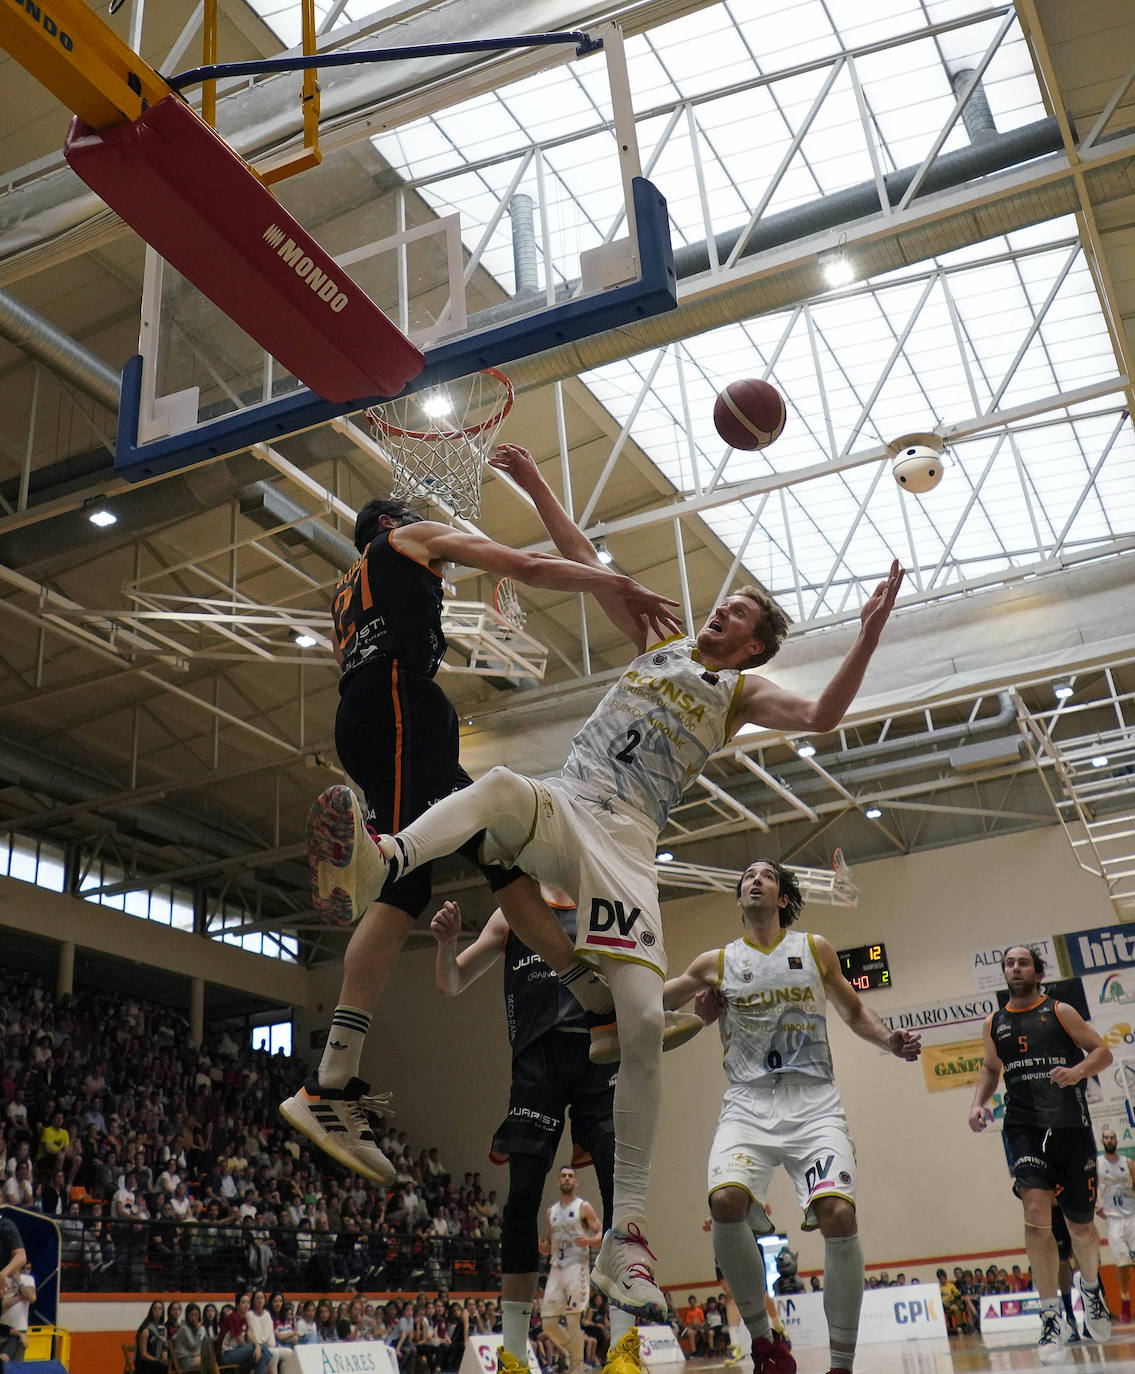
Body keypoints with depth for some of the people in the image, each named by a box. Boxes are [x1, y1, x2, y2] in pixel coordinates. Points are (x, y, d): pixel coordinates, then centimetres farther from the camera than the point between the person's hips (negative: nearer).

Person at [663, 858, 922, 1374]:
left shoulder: (815, 949, 12)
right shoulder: (716, 963, 11)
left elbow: (854, 1010, 21)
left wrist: (891, 1041, 5)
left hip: (813, 1101, 0)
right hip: (748, 1103, 0)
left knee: (839, 1215, -21)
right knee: (726, 1201, -26)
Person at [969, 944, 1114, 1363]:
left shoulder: (1059, 1011, 2)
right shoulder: (995, 1023, 11)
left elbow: (1102, 1052, 0)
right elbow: (990, 1068, 24)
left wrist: (1078, 1070, -20)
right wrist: (978, 1103, 7)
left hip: (1070, 1125, -1)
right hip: (1023, 1126, 1)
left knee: (1080, 1226, 9)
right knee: (1036, 1212, -19)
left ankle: (1090, 1285, 42)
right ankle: (1052, 1319, -10)